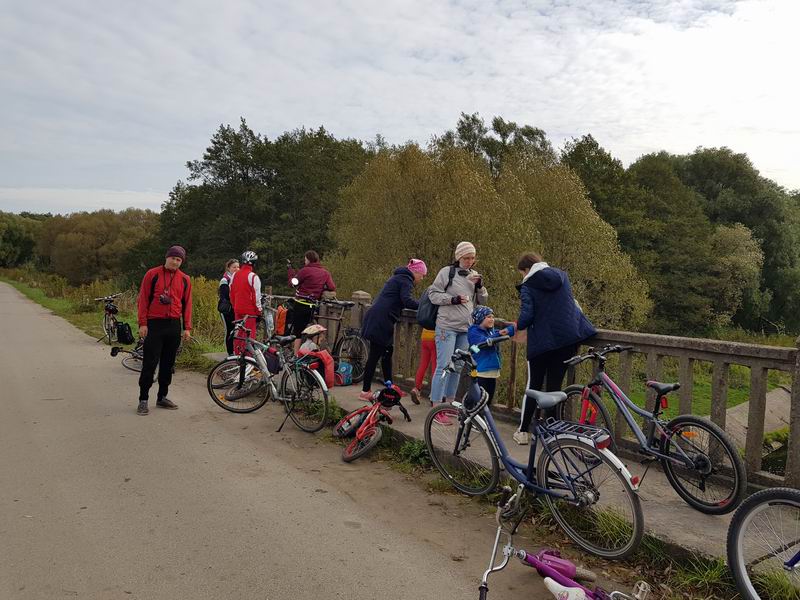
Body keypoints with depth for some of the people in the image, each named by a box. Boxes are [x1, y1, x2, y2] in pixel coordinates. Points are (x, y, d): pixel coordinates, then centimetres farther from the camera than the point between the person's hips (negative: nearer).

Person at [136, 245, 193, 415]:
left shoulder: (185, 279, 8)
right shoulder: (152, 274, -1)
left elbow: (187, 304, 11)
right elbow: (143, 299, -1)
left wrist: (187, 327, 5)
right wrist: (142, 323, -8)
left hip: (174, 325, 4)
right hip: (154, 324, -3)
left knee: (168, 363, 10)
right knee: (150, 363, -3)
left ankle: (162, 397, 21)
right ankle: (143, 400, 5)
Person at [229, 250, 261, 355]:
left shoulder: (234, 275, 8)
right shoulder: (253, 277, -12)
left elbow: (231, 294, 14)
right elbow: (256, 296, -12)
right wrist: (259, 312, -4)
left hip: (237, 310, 6)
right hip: (250, 311, -6)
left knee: (238, 335, 14)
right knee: (249, 336, -2)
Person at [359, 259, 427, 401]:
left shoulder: (398, 277, 23)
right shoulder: (406, 280, -7)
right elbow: (407, 301, -21)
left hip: (375, 319, 10)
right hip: (381, 320, -10)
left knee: (387, 352, 16)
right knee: (375, 355, -4)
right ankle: (365, 391, 2)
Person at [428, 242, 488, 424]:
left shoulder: (474, 275, 11)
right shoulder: (447, 272, -4)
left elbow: (482, 301, 13)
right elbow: (433, 294, -4)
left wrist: (479, 285, -5)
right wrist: (452, 299, -17)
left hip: (466, 328, 6)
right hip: (447, 326, -6)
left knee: (457, 367, 14)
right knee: (443, 366, -8)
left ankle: (450, 403, 26)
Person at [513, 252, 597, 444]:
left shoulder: (528, 287, -6)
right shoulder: (562, 275, 11)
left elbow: (526, 317, -15)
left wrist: (518, 325, 5)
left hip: (541, 342, -4)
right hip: (568, 338, 4)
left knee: (533, 386, 9)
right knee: (555, 385, 9)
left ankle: (523, 431, 14)